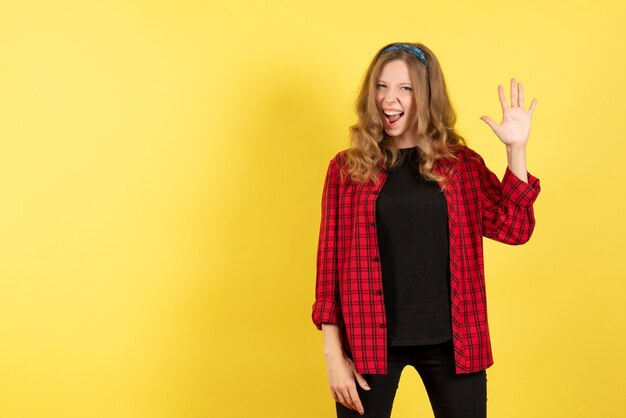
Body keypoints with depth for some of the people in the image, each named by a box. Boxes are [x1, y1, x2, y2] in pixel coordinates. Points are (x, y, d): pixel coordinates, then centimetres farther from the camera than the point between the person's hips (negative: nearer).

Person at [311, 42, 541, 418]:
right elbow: (330, 261, 0)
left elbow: (514, 228, -1)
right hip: (369, 341, -1)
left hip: (452, 341, 1)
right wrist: (333, 353, -4)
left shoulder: (462, 165, 4)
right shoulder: (347, 168, 0)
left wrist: (516, 148, -10)